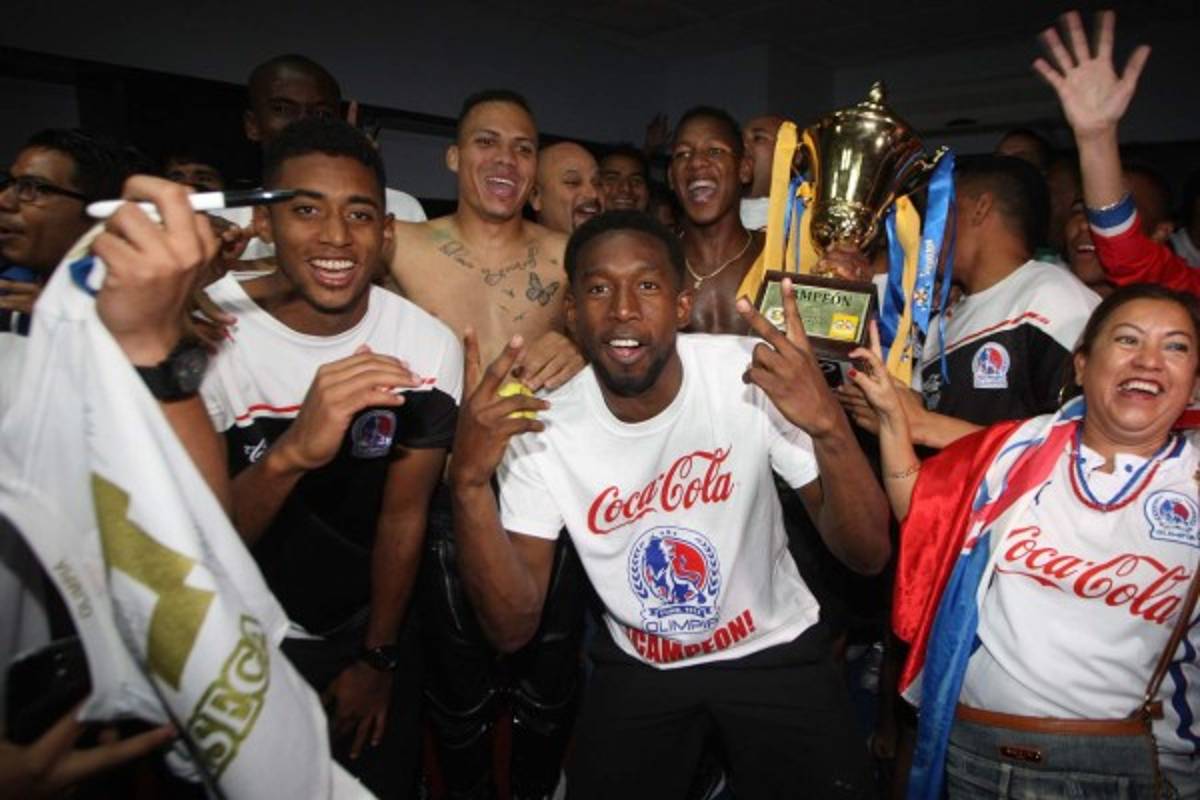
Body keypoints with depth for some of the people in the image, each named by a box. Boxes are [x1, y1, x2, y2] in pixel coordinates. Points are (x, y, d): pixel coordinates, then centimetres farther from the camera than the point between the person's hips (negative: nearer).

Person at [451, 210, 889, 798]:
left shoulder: (751, 376, -23)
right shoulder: (538, 430, -18)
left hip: (776, 648, 0)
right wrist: (469, 482, -33)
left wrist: (828, 424, -39)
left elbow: (868, 556, -21)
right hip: (638, 665, 1)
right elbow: (513, 628, -19)